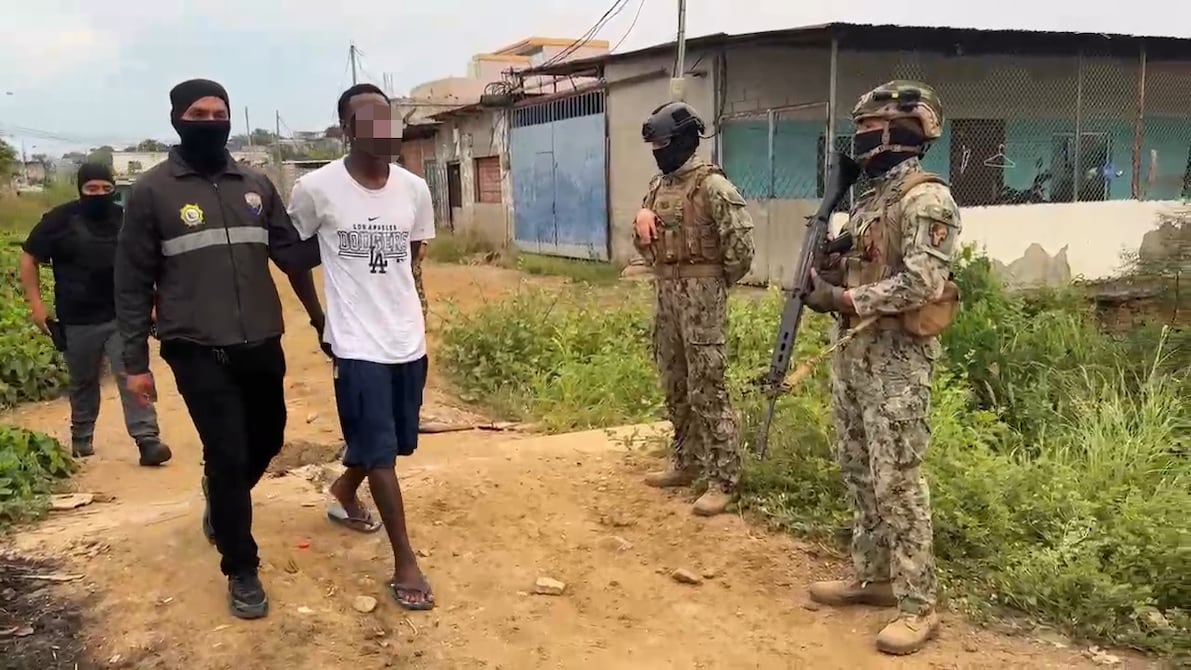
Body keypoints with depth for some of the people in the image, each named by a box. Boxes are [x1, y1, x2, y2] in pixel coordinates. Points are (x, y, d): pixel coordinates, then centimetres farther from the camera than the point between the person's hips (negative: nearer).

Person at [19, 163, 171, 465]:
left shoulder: (126, 220, 3)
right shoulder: (60, 219, -4)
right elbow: (29, 258, 2)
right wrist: (36, 303, -5)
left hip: (122, 317, 0)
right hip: (78, 320, 0)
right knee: (83, 382, 14)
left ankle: (147, 440, -14)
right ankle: (81, 437, 33)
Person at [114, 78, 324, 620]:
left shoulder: (256, 186, 7)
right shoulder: (152, 191, -3)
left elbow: (293, 253, 8)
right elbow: (133, 283, -1)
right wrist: (136, 362, -3)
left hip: (262, 344, 4)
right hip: (197, 351, -4)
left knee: (267, 440, 17)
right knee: (228, 454, -2)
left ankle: (221, 498, 50)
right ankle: (241, 571, 16)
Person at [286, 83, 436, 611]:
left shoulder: (414, 189, -2)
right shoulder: (316, 188, -12)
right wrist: (325, 313, 7)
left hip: (408, 338, 5)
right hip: (357, 343, -5)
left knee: (394, 443, 19)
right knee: (379, 449, -3)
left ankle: (344, 492, 50)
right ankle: (405, 561, 8)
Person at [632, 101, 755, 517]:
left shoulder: (712, 186, -13)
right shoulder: (658, 187, 13)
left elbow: (740, 244, -17)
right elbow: (644, 244, 22)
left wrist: (714, 283, -3)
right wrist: (641, 224, -1)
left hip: (701, 296, -8)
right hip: (665, 294, 9)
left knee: (707, 389, -7)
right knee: (674, 386, 15)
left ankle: (724, 480, 0)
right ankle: (685, 463, 28)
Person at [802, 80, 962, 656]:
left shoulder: (925, 199, -13)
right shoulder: (870, 198, 16)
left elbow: (923, 284, -23)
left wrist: (843, 299, -19)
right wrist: (833, 273, 3)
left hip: (896, 356, -9)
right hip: (852, 351, 9)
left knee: (897, 480, -6)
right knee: (858, 473, 14)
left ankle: (918, 605, 3)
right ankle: (870, 577, 27)